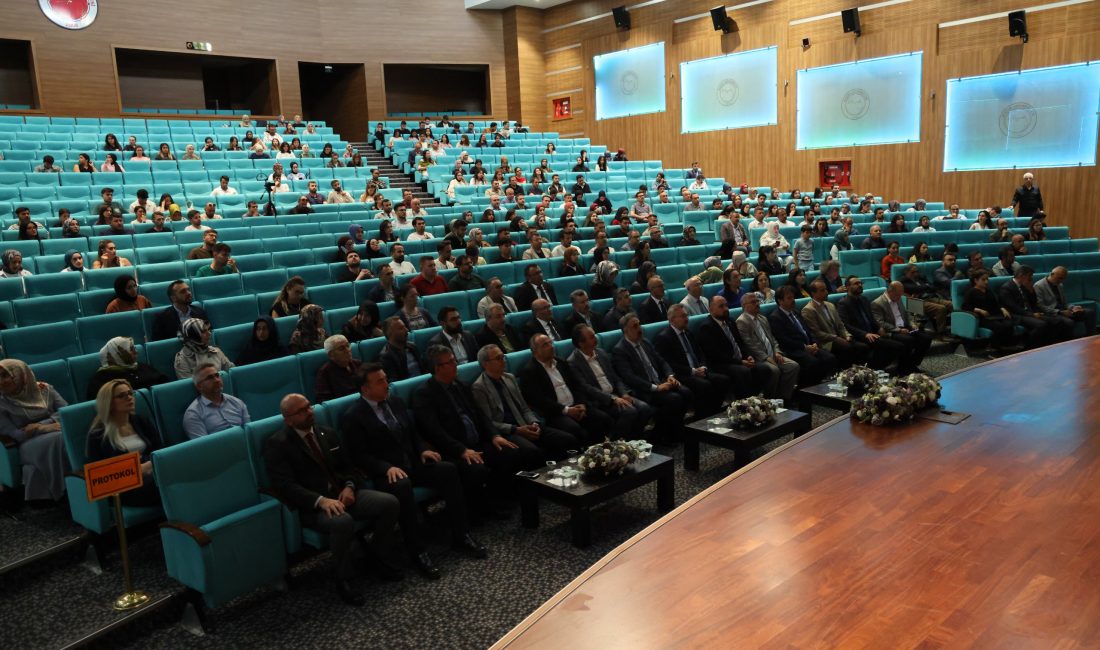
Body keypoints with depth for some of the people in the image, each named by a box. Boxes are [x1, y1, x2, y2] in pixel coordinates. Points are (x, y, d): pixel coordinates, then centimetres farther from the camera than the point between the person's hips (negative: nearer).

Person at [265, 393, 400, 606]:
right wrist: (321, 500, -29)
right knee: (342, 521, -38)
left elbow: (347, 466, 19)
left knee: (390, 503, -14)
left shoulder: (327, 433, 15)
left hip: (341, 494, 6)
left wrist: (349, 486, -4)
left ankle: (376, 557, 9)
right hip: (311, 505, -6)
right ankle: (341, 579, -14)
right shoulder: (277, 444, -6)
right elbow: (285, 485, -16)